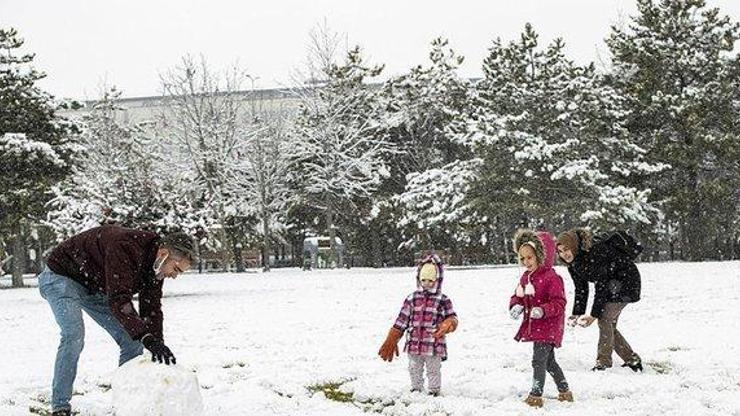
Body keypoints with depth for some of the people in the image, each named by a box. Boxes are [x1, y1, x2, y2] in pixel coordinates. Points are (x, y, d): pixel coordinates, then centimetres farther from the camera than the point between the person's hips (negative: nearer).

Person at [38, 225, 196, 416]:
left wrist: (157, 346, -18)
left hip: (95, 288, 8)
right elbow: (118, 300, -45)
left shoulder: (154, 265, -10)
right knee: (74, 335, -28)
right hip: (61, 277, -8)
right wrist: (147, 337, -51)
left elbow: (151, 310, -7)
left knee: (131, 339, -2)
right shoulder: (125, 248, -38)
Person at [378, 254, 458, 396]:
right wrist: (391, 340, 6)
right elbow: (401, 321, 8)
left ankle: (434, 391, 23)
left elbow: (452, 318, 2)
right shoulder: (412, 299, 5)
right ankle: (416, 390, 31)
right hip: (414, 343, 3)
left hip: (434, 345, -3)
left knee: (433, 371, 8)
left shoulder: (443, 300, -2)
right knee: (415, 370, 15)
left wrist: (449, 324, -23)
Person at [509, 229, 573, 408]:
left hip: (548, 327, -9)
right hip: (534, 326, 9)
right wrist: (515, 306, -9)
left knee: (539, 361, -11)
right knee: (549, 361, 18)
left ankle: (536, 395, -6)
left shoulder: (551, 277, -18)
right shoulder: (526, 277, 8)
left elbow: (559, 303, -21)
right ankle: (565, 391, 30)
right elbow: (518, 296, 13)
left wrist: (542, 310, -35)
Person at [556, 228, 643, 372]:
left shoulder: (595, 252, -32)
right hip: (610, 284, 9)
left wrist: (594, 314, -29)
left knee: (605, 320, -18)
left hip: (626, 280, -9)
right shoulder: (573, 264, -5)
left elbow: (601, 286, -30)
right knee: (609, 324, 7)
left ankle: (603, 363, -11)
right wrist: (577, 314, -12)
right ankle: (633, 360, 21)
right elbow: (581, 290, -1)